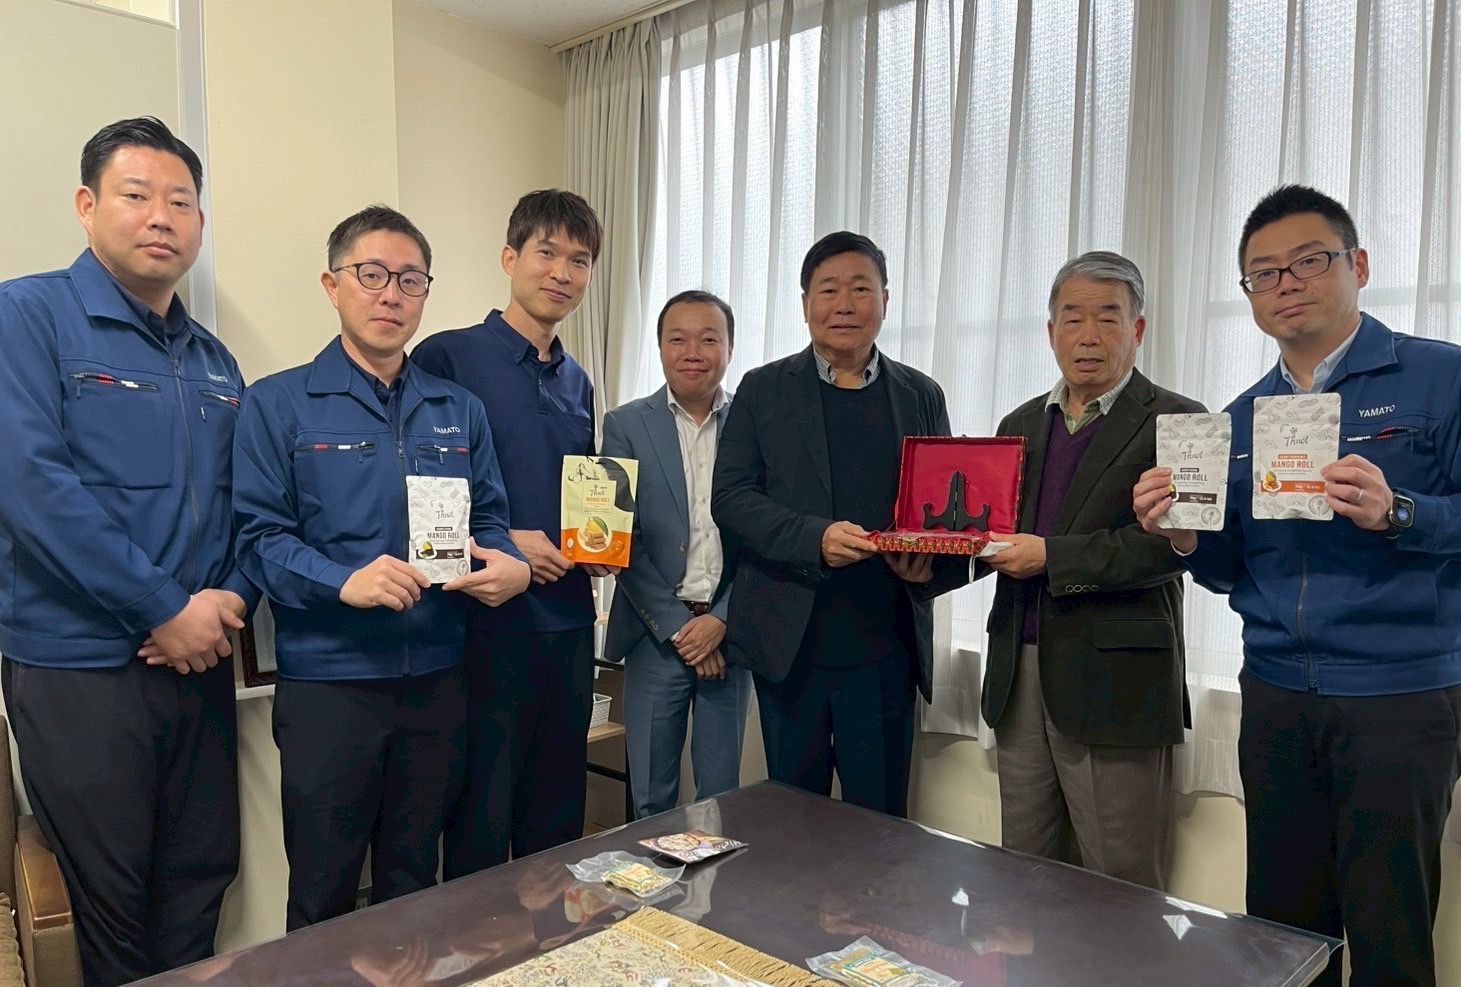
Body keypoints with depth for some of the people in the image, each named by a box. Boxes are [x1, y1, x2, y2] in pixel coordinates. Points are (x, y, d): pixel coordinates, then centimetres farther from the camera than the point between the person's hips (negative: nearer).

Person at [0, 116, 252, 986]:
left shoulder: (213, 360, 12)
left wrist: (231, 599, -7)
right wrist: (165, 611, -17)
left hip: (199, 659, 6)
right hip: (78, 665, -5)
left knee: (200, 887, 15)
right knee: (111, 909, 7)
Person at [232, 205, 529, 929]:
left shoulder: (460, 412, 10)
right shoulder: (278, 405, -2)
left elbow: (488, 519, 11)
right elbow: (259, 537, -9)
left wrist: (508, 564, -10)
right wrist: (345, 582, -25)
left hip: (438, 680, 4)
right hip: (326, 682, -3)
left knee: (416, 888, 18)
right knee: (322, 901, 11)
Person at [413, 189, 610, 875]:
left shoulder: (577, 383, 14)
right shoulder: (447, 358, -7)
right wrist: (498, 544, -16)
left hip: (567, 621, 6)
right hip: (487, 621, -6)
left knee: (557, 820, 17)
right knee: (480, 824, 7)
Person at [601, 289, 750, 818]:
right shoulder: (626, 425, 1)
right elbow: (622, 540, -3)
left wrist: (721, 620, -9)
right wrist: (676, 626, -8)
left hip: (728, 631, 1)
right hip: (656, 632, 0)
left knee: (721, 799, 12)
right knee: (650, 799, 10)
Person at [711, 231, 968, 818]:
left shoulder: (921, 396, 9)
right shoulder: (764, 390, 4)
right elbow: (731, 499, -4)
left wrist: (931, 561, -13)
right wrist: (815, 538, -20)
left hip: (884, 645, 1)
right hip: (789, 642, -1)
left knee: (880, 816, 10)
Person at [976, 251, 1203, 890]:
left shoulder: (1175, 422, -3)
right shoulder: (1021, 424, 16)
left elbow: (1172, 542, -15)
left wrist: (1051, 556, -20)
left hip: (1114, 685, -5)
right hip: (1019, 674, 6)